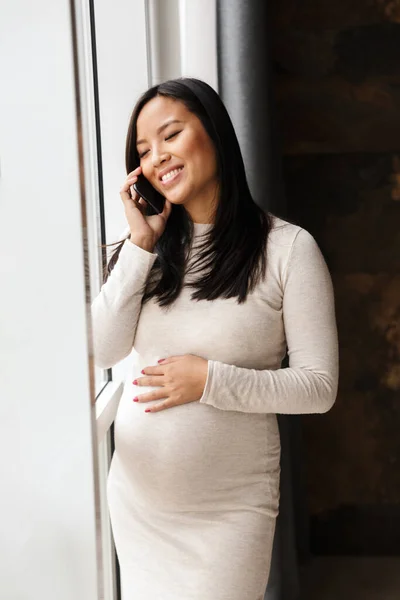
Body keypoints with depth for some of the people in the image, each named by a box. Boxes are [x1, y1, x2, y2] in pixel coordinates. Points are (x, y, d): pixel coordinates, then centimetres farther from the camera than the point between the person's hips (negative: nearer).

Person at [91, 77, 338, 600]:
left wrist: (211, 381, -21)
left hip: (228, 507, -4)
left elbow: (320, 386, -11)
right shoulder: (151, 246, 4)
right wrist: (140, 247, -11)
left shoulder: (287, 248, -11)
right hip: (137, 495, 5)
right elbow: (102, 351, -6)